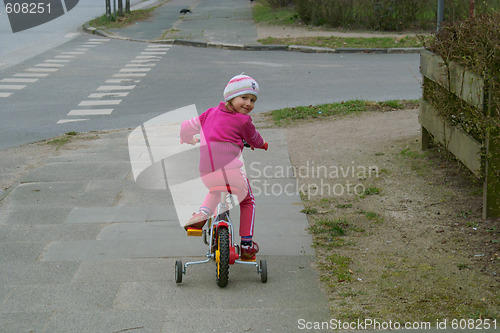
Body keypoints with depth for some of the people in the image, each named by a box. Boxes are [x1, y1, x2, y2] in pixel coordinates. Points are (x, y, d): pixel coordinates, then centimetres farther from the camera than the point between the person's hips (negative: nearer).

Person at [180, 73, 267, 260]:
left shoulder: (211, 113, 11)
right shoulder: (243, 121, -2)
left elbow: (186, 127, 19)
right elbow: (254, 140, 16)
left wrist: (188, 140, 42)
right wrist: (262, 145, 40)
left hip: (206, 173, 5)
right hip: (231, 170, -5)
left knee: (216, 189, 39)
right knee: (247, 201, 22)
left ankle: (203, 213, 12)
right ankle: (246, 245, 20)